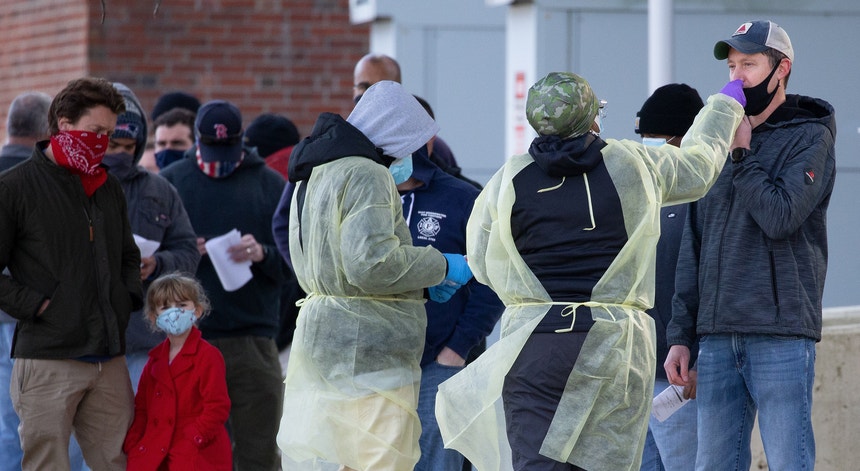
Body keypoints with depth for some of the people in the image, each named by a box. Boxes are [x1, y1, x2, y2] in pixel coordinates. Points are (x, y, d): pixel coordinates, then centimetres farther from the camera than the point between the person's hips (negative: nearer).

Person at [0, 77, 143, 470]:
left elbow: (128, 255, 31)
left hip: (109, 362, 6)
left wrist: (128, 298, 14)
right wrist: (35, 305, -12)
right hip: (47, 361, -6)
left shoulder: (108, 188, 17)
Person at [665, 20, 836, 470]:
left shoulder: (810, 137, 0)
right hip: (718, 337, 6)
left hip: (781, 335, -6)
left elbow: (780, 217, -16)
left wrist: (742, 155, -6)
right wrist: (680, 335, 12)